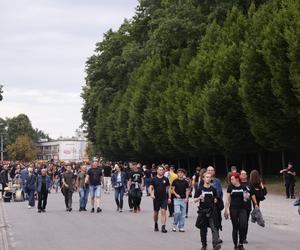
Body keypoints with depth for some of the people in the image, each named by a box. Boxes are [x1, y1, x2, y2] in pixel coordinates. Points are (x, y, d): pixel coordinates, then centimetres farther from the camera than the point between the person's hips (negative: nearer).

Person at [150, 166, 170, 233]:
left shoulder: (166, 179, 3)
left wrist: (169, 197, 6)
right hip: (156, 198, 0)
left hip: (164, 198, 0)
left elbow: (168, 188, 10)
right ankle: (156, 225, 33)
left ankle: (163, 227, -15)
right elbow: (151, 188, 1)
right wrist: (151, 194, -18)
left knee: (164, 212, -11)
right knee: (156, 212, 11)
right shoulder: (154, 179, 1)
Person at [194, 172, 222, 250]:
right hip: (202, 211, 0)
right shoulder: (200, 189, 1)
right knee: (203, 230, 8)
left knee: (214, 228, -13)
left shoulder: (213, 189, 5)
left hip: (211, 211, 0)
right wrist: (199, 198, -18)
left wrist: (215, 200, -3)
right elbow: (195, 200, 0)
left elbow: (216, 198, 17)